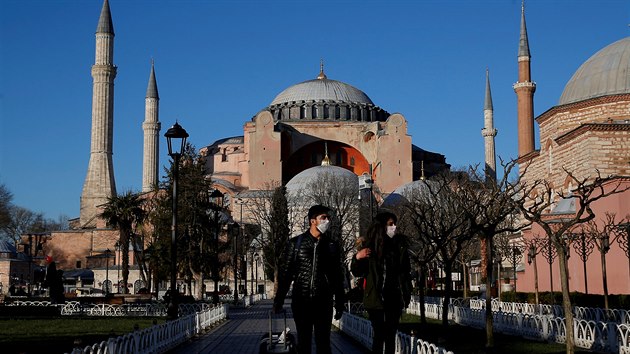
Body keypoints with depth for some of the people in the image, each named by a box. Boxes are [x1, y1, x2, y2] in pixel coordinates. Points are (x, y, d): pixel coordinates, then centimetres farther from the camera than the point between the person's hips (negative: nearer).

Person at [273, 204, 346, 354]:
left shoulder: (333, 245, 6)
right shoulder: (295, 243, 2)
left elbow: (338, 276, 9)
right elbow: (285, 272, 3)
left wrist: (339, 305, 8)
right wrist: (279, 300, 0)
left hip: (323, 302, 1)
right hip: (301, 301, 0)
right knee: (303, 341, 7)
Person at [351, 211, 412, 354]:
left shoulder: (399, 244, 1)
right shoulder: (371, 246, -4)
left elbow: (406, 271, 6)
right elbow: (358, 273, 0)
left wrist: (407, 294, 0)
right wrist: (357, 257, -19)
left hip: (395, 298, 3)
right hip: (376, 298, -3)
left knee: (391, 335, 8)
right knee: (379, 335, -5)